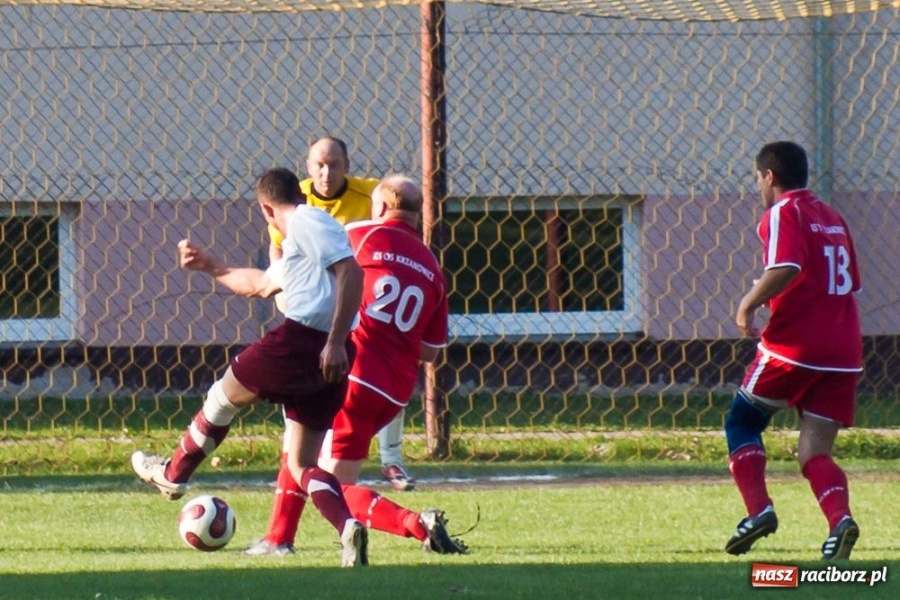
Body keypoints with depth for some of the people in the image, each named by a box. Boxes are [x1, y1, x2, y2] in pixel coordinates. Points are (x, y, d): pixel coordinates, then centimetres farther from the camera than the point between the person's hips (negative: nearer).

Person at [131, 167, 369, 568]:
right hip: (327, 359, 9)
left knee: (224, 396, 17)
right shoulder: (303, 238, 28)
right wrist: (210, 267, 49)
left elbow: (351, 271, -17)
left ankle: (173, 474, 36)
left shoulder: (307, 223, -2)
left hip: (300, 339, -9)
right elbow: (261, 285, 44)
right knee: (302, 465, 8)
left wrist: (336, 342, -24)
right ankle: (348, 528, -17)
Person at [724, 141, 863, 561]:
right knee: (814, 453, 5)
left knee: (742, 422, 13)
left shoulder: (783, 213, -5)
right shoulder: (831, 217, 19)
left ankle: (759, 509, -5)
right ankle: (840, 519, -22)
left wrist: (748, 304, -10)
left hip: (793, 345, -6)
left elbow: (786, 267, -24)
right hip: (844, 350, 6)